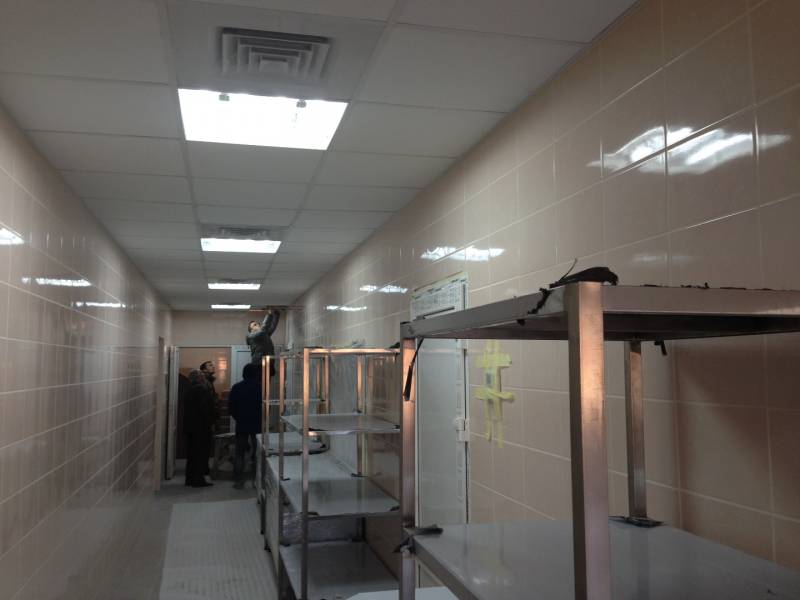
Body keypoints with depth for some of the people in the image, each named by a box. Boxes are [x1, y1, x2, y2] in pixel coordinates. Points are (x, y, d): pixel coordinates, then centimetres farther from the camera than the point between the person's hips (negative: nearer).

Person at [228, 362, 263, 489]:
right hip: (257, 425, -2)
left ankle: (239, 481, 7)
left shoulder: (236, 388, -2)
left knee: (240, 453, 9)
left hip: (241, 426, 2)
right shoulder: (260, 387, -10)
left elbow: (231, 406, 2)